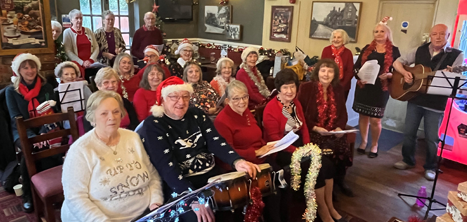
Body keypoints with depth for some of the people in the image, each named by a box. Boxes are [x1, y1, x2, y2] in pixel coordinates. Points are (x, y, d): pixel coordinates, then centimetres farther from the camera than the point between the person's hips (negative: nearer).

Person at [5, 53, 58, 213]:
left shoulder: (46, 87, 8)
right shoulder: (11, 91, 3)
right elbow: (16, 118, -6)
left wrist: (44, 133, -18)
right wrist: (33, 137, -23)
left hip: (44, 129, 1)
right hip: (22, 131, -1)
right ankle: (28, 196, -12)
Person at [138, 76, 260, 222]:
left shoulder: (196, 115, 7)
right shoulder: (153, 126, -8)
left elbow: (216, 142, -4)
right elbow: (166, 166, -19)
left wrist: (236, 161, -25)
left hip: (212, 175, 5)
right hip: (180, 186, -5)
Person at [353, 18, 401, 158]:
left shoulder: (394, 51, 4)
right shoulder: (367, 48, 10)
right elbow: (357, 66, 7)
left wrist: (389, 75, -19)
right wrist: (359, 76, -12)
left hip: (381, 89, -3)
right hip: (364, 87, 3)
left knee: (375, 119, -2)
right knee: (363, 116, 10)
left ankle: (374, 145, 18)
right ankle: (363, 142, 26)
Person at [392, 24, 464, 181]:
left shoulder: (457, 55, -4)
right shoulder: (419, 51, 5)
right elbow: (397, 62, 8)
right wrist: (405, 73, -12)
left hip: (436, 103, -3)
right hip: (415, 99, 3)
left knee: (432, 138, 5)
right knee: (409, 133, 11)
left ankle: (430, 167, 25)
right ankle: (408, 160, 31)